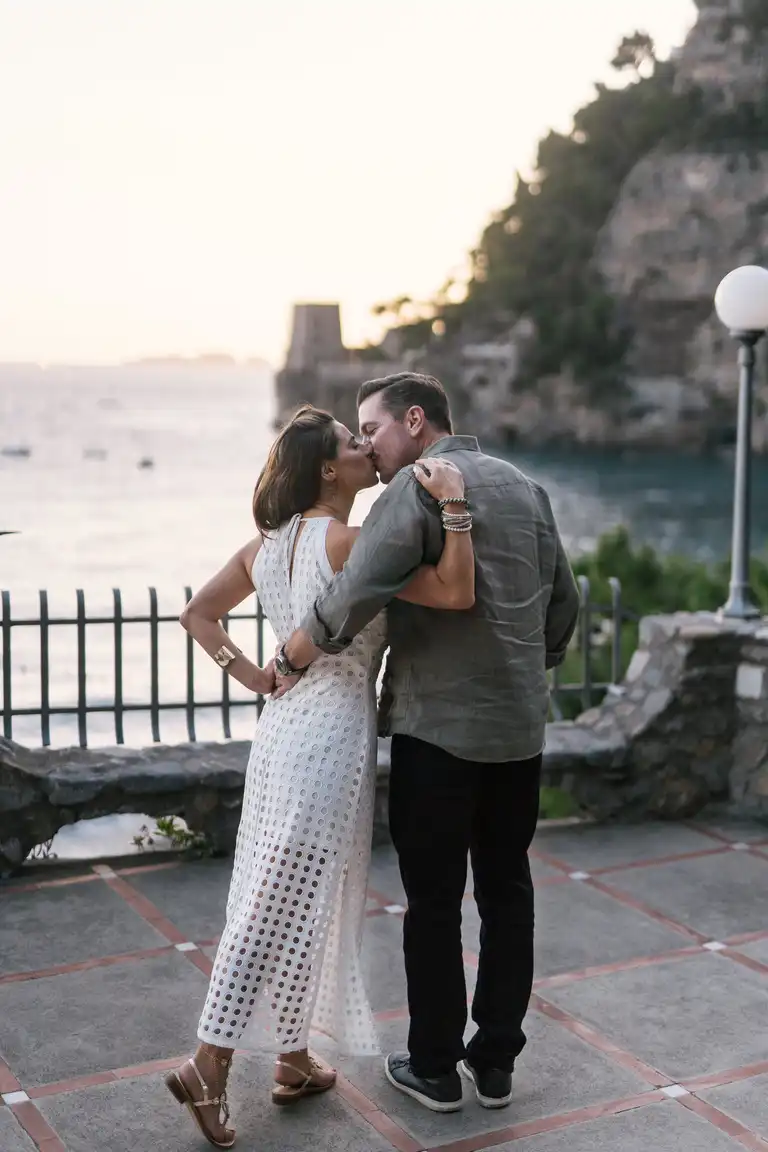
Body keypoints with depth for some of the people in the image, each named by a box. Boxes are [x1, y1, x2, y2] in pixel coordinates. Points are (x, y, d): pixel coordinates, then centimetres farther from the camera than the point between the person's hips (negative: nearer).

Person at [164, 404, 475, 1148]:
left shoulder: (265, 546, 8)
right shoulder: (348, 542, -16)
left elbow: (197, 615, 14)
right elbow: (456, 593, -23)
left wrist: (253, 677, 9)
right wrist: (453, 505, -21)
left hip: (284, 727, 8)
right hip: (331, 735, -8)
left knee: (298, 909, 16)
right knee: (282, 910, 0)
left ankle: (293, 1061, 26)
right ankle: (209, 1064, 7)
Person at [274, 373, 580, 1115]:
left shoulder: (418, 485, -12)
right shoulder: (525, 487, 10)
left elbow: (351, 599, -21)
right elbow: (564, 604, 15)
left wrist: (290, 662, -5)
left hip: (438, 728, -6)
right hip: (521, 728, 7)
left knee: (433, 902, 6)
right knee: (507, 892, 15)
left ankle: (435, 1069, 18)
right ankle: (496, 1061, 24)